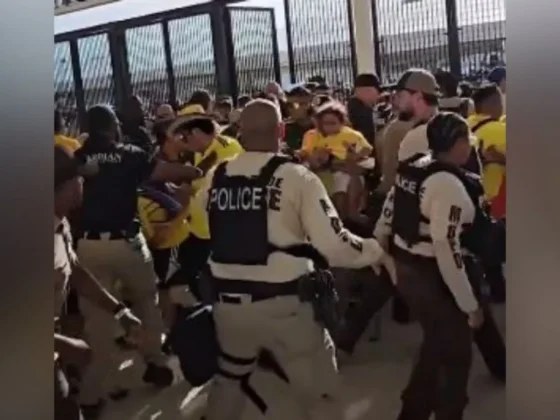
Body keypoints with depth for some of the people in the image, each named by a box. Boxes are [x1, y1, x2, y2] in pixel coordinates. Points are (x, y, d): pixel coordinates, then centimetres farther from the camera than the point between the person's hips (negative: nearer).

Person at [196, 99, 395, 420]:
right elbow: (334, 245, -15)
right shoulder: (296, 177, -11)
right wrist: (376, 252, 2)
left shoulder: (215, 178, 1)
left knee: (228, 383, 28)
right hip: (284, 306, -4)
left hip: (229, 304, 5)